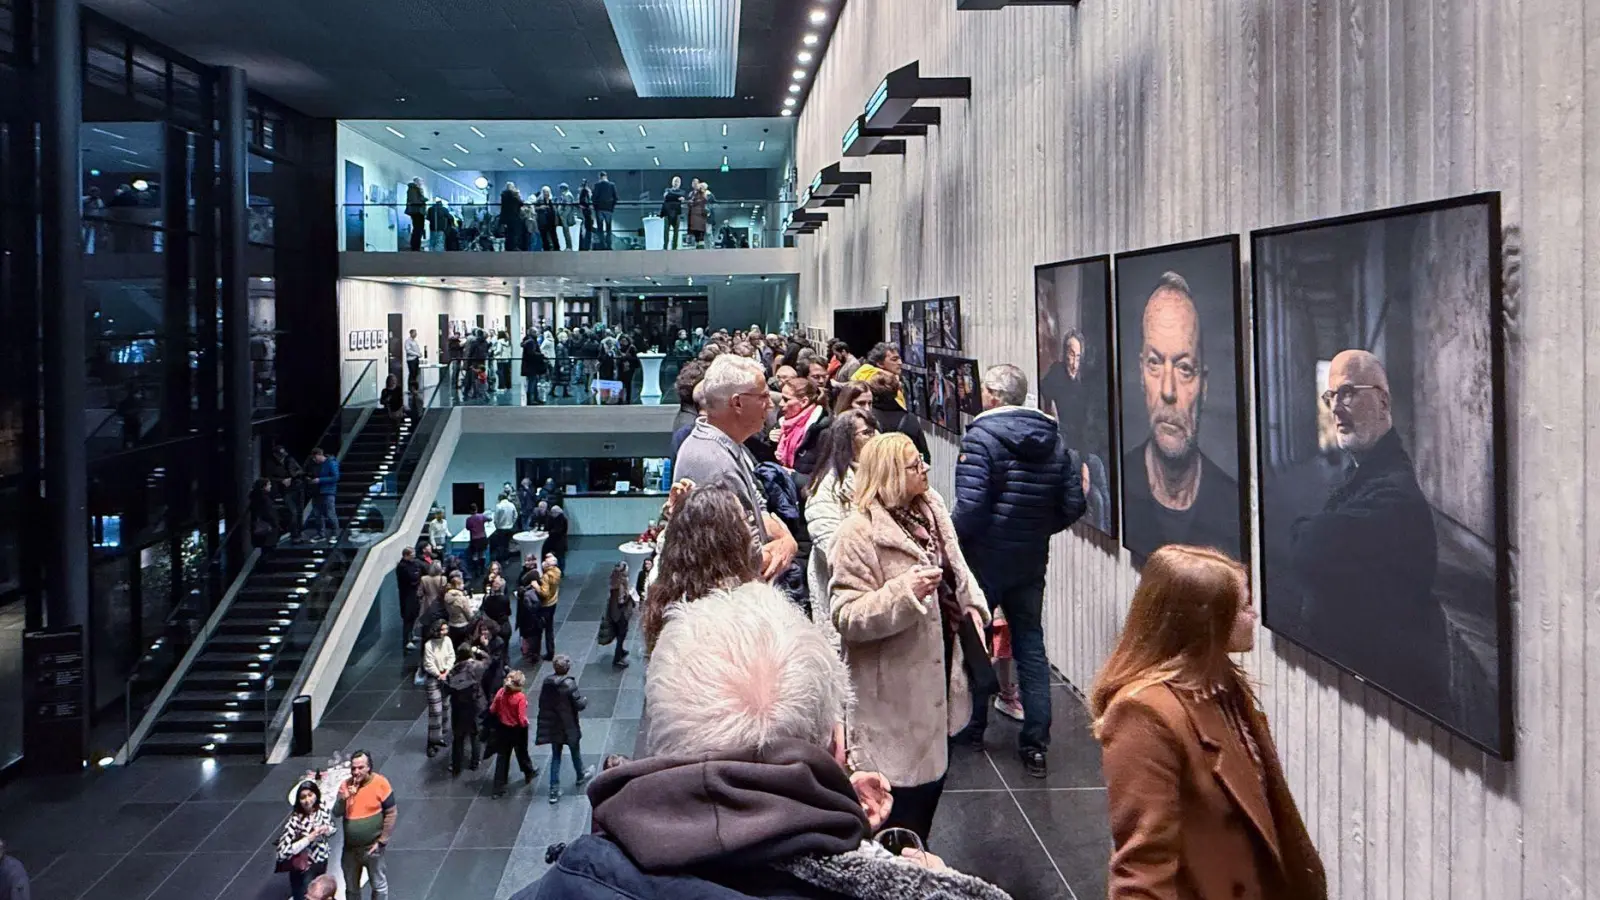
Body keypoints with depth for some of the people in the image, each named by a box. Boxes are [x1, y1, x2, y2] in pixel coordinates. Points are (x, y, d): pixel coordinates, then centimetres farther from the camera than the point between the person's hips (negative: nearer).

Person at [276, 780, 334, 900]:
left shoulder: (322, 809, -11)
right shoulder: (295, 820, -28)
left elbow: (331, 827, 8)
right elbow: (283, 851, -29)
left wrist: (326, 830, -14)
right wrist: (309, 838, -31)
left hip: (322, 862, 6)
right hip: (304, 869, -6)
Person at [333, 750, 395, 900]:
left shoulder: (380, 783, -16)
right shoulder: (346, 785, -4)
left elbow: (391, 814, -11)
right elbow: (336, 813, -4)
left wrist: (382, 841, -13)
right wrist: (344, 798, -24)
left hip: (372, 847, -4)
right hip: (350, 848, 4)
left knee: (379, 885, 12)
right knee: (351, 887, 19)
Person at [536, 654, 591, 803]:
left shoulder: (546, 682, -7)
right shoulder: (569, 683, -23)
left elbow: (542, 703, 1)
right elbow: (579, 704, -19)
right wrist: (585, 701, 2)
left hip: (552, 726, 4)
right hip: (568, 726, -4)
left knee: (555, 756, 13)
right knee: (575, 751, 22)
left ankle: (554, 790, 10)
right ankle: (580, 775, 45)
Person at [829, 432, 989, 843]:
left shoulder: (931, 509, 5)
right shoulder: (859, 533, -20)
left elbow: (957, 568, 20)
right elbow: (846, 617, -24)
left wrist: (973, 605, 3)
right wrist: (904, 592, -33)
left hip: (939, 664, 9)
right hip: (898, 689, -8)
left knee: (933, 773, 22)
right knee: (905, 790, 0)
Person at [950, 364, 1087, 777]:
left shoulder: (981, 437, -16)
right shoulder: (1054, 439, 3)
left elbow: (970, 508, -24)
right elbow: (1073, 504, 2)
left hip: (985, 558, -5)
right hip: (1032, 561, 5)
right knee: (1031, 645, 10)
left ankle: (971, 727, 24)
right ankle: (1035, 744, 8)